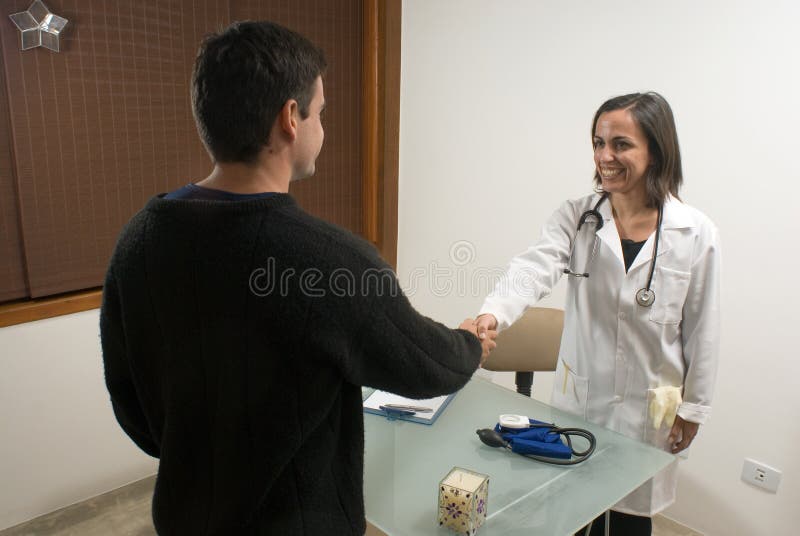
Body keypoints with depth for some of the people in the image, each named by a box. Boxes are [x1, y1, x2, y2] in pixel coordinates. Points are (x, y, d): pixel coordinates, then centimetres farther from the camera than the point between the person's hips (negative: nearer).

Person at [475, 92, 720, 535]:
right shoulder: (576, 217, -9)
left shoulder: (696, 233, -10)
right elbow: (533, 268, -27)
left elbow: (701, 329, -3)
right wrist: (492, 314, -46)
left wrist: (692, 407, 2)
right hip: (579, 395, 1)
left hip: (649, 405, -1)